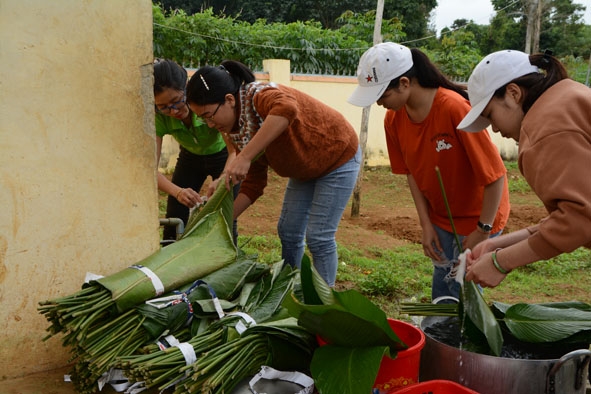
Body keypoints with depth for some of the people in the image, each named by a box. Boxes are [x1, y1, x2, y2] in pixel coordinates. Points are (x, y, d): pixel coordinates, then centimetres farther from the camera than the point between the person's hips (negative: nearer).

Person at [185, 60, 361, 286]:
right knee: (288, 232, 9)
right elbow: (254, 183, -3)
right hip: (304, 169, 8)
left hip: (338, 157, -8)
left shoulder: (259, 96, -32)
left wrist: (244, 157, -58)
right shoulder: (235, 129, -7)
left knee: (319, 237, -9)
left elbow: (287, 109, -58)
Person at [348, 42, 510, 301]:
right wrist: (426, 225, -3)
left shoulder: (455, 108, -30)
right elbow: (411, 172, 1)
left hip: (477, 218, -6)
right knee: (441, 290, 15)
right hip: (439, 217, 6)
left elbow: (495, 175, -25)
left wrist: (482, 231, -18)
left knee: (462, 293, -1)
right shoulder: (393, 118, -10)